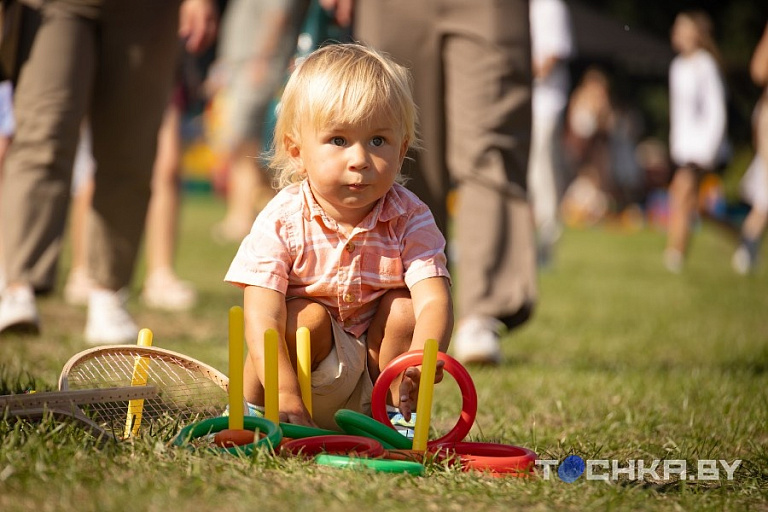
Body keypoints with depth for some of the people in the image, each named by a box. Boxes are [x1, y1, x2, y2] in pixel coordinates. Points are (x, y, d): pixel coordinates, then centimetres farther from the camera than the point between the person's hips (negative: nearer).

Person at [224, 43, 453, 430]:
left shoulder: (409, 220, -13)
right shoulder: (281, 222, -18)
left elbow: (435, 301, -27)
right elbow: (262, 319, -25)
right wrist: (285, 396, -40)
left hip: (375, 372, 2)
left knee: (403, 307, -21)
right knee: (306, 316, -29)